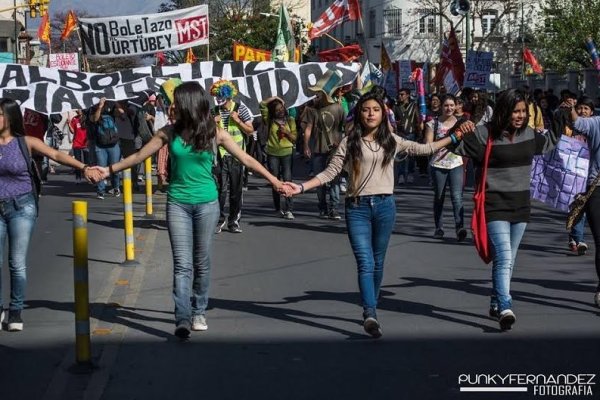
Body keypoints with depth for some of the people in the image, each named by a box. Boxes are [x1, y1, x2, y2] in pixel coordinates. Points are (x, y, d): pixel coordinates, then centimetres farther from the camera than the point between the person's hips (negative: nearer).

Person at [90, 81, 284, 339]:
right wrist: (110, 170, 10)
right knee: (182, 263, -7)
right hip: (178, 204, 1)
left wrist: (273, 180, -4)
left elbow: (246, 159, -1)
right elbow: (138, 156, 9)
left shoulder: (215, 133, -4)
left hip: (207, 203, 0)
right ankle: (183, 318, -12)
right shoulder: (169, 132, 0)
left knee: (201, 262, 8)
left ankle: (199, 312, 22)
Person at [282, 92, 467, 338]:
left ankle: (370, 310, 24)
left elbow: (423, 149, 21)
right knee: (365, 263, -13)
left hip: (384, 206, 3)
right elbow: (330, 173, -1)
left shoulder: (392, 141, 9)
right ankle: (371, 314, -25)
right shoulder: (349, 143, 2)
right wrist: (302, 187, -13)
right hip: (357, 207, -3)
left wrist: (452, 138, 21)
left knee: (377, 263, 10)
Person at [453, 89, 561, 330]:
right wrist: (461, 132, -32)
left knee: (508, 260, 15)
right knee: (504, 258, -17)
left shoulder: (529, 134, 7)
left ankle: (495, 304, 29)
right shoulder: (486, 134, -12)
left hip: (521, 204, 6)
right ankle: (505, 308, -23)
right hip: (496, 204, -6)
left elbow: (548, 142, 27)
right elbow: (459, 147, -15)